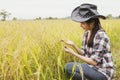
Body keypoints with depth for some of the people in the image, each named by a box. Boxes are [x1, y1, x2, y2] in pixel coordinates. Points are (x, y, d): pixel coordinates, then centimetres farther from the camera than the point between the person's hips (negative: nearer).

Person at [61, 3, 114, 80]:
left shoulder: (100, 36, -23)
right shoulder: (87, 33, 3)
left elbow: (94, 62, -22)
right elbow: (84, 53, 6)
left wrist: (73, 53, -21)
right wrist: (73, 45, -10)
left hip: (103, 72, -8)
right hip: (93, 68, 9)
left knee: (69, 67, -22)